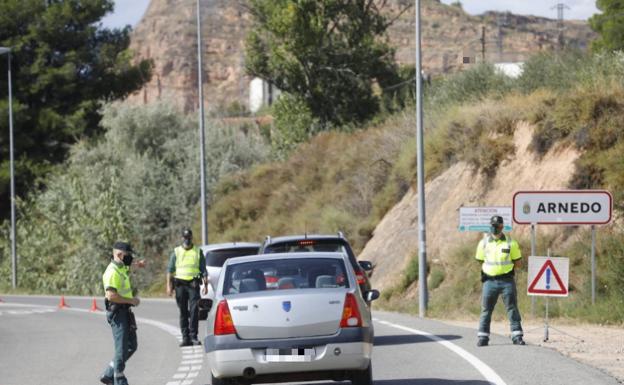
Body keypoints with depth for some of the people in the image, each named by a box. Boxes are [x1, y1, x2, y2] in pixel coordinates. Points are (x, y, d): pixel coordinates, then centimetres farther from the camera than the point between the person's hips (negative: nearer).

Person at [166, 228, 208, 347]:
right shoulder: (176, 252, 10)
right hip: (180, 284, 1)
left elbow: (203, 270, 10)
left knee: (194, 310, -10)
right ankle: (185, 337, 6)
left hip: (193, 284, -1)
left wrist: (205, 285, 1)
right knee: (183, 312, 3)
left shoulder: (198, 252, 10)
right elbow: (170, 270, 8)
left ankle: (193, 336, -7)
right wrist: (169, 285, -1)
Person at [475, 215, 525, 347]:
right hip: (490, 280, 1)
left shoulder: (511, 243, 2)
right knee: (486, 310, 3)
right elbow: (480, 263, 13)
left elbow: (518, 264, 7)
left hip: (507, 280, -1)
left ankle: (517, 336, 2)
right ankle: (483, 337, 9)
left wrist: (507, 266, -2)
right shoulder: (484, 243, 5)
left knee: (512, 308, -1)